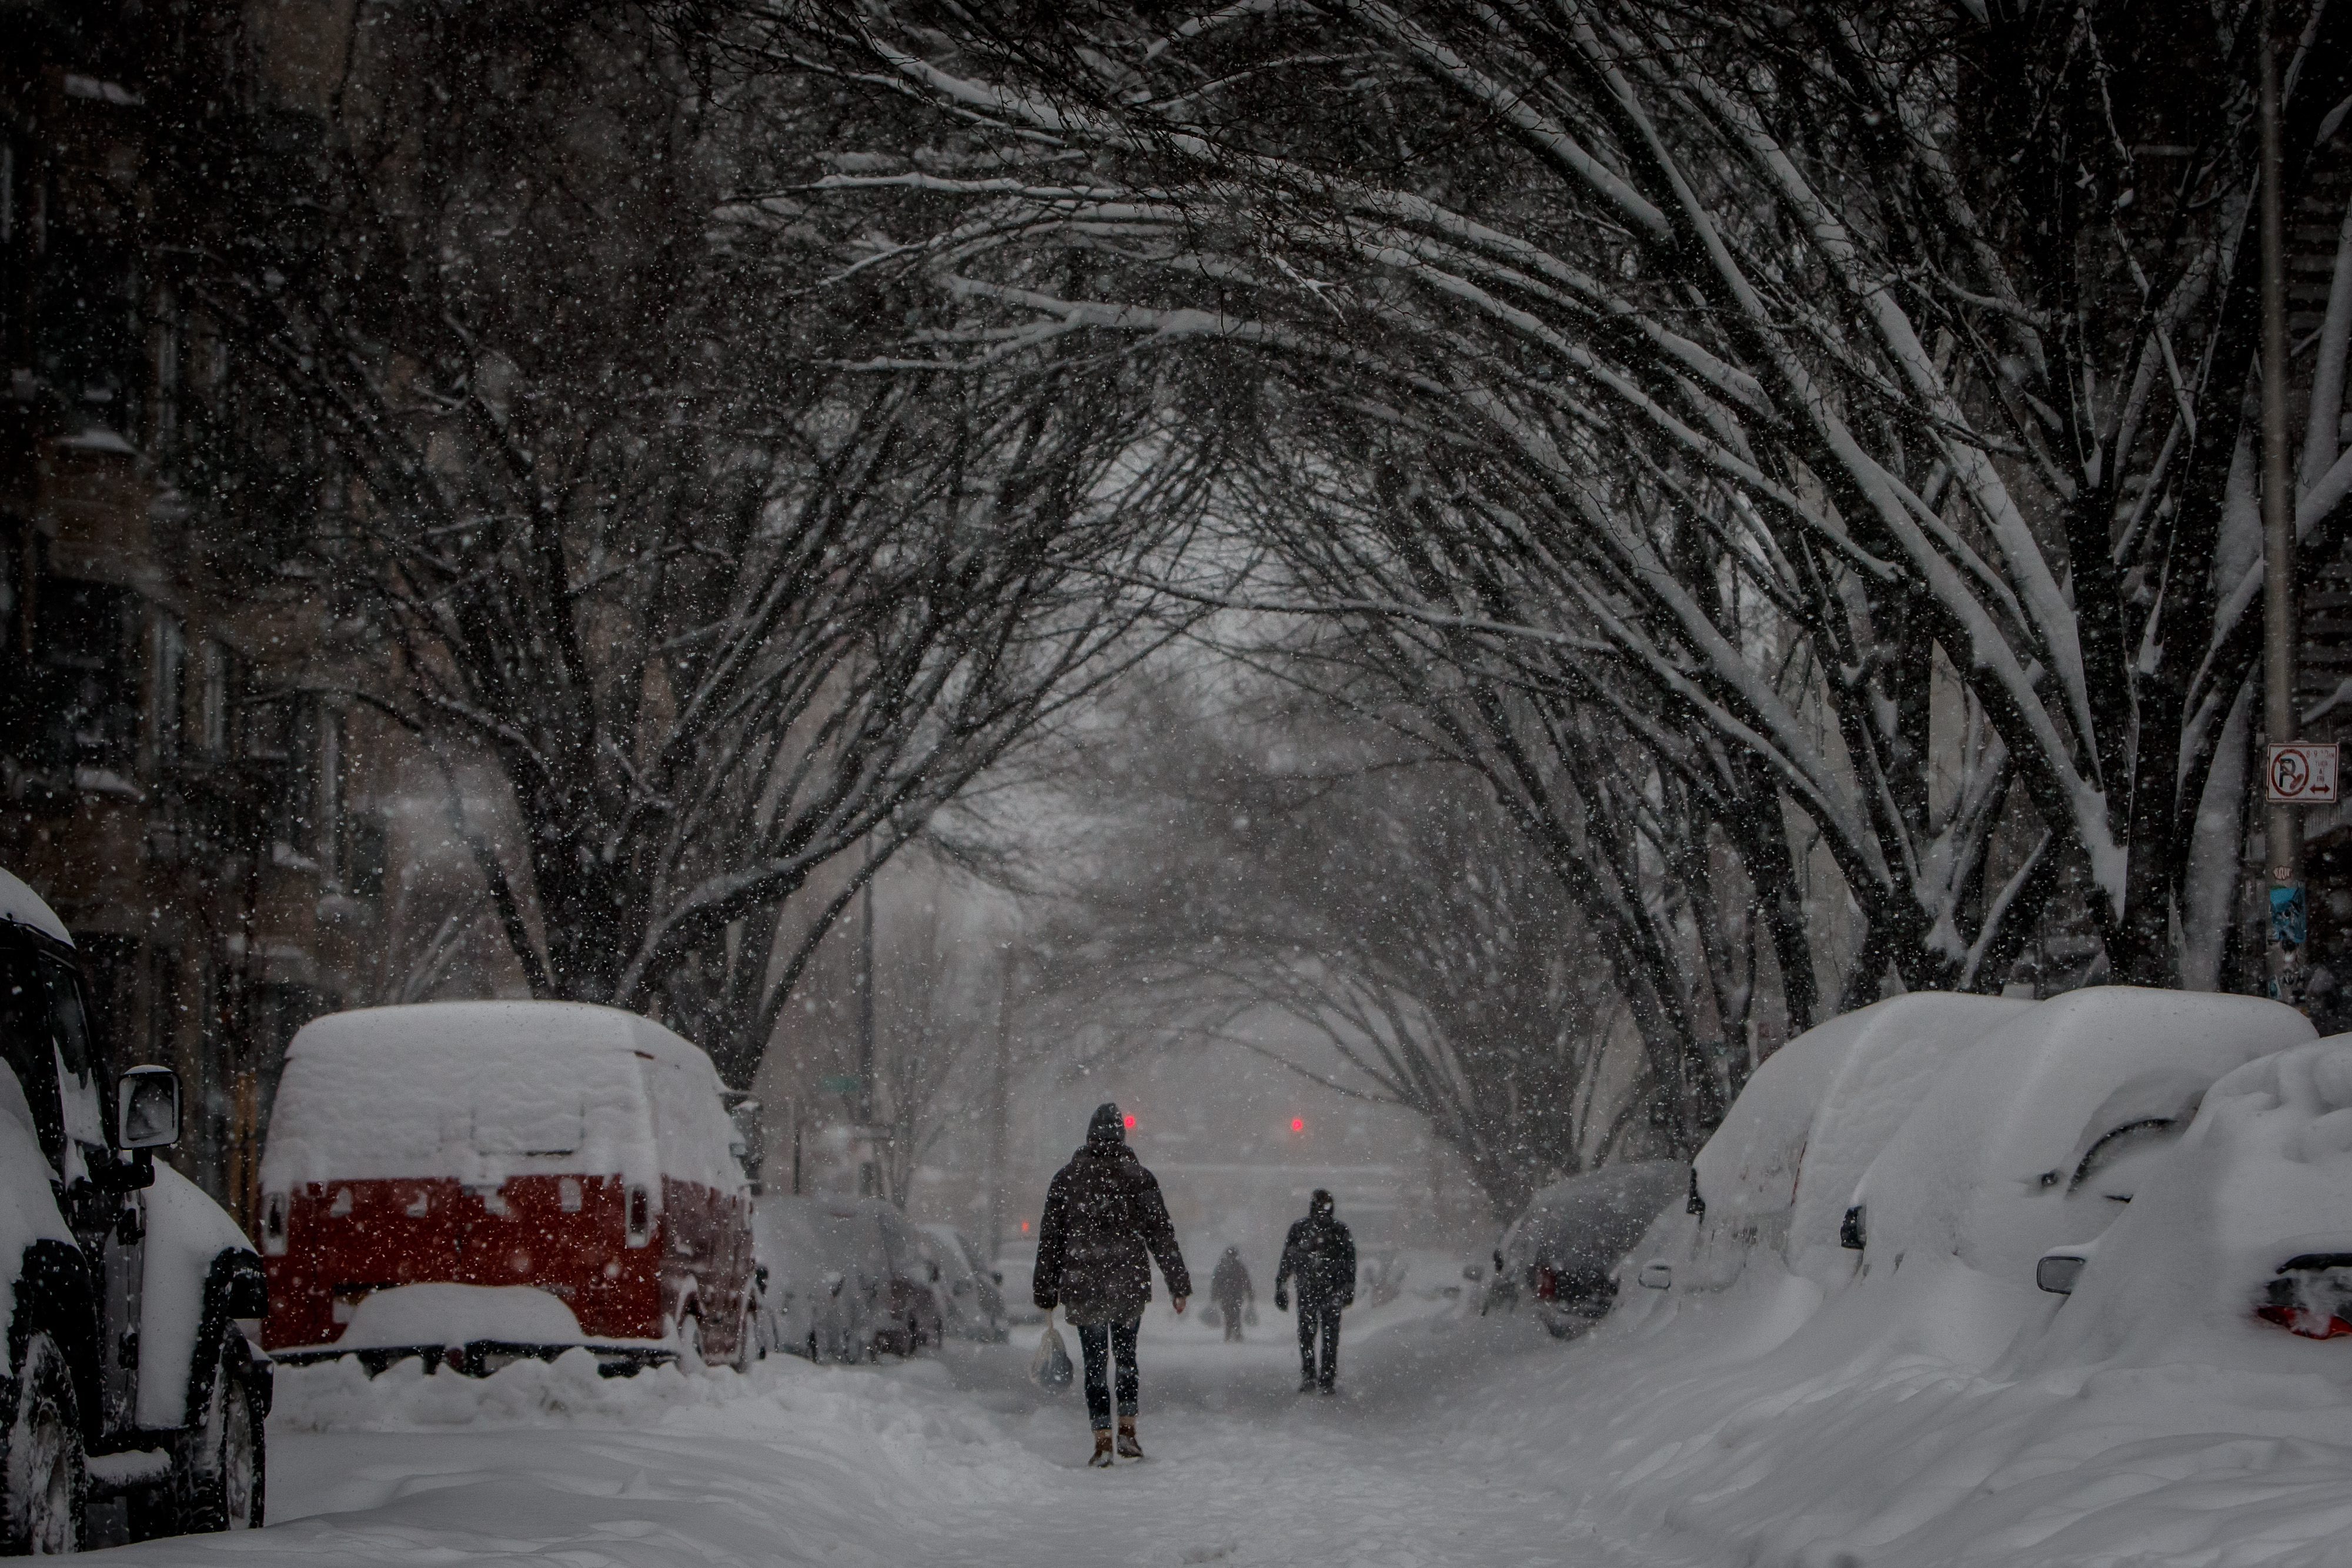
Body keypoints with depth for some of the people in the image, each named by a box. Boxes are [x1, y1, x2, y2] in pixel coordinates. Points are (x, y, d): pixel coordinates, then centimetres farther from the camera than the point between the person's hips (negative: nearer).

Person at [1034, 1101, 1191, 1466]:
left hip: (1082, 1287, 0)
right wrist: (1178, 1285, 2)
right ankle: (1127, 1433, 8)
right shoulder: (1139, 1177, -1)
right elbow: (1161, 1234, -2)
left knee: (1095, 1363, 5)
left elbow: (1049, 1240, 4)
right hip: (1130, 1285, 0)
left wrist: (1045, 1294, 10)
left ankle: (1102, 1442, -2)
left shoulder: (1066, 1179, 2)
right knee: (1126, 1358, 16)